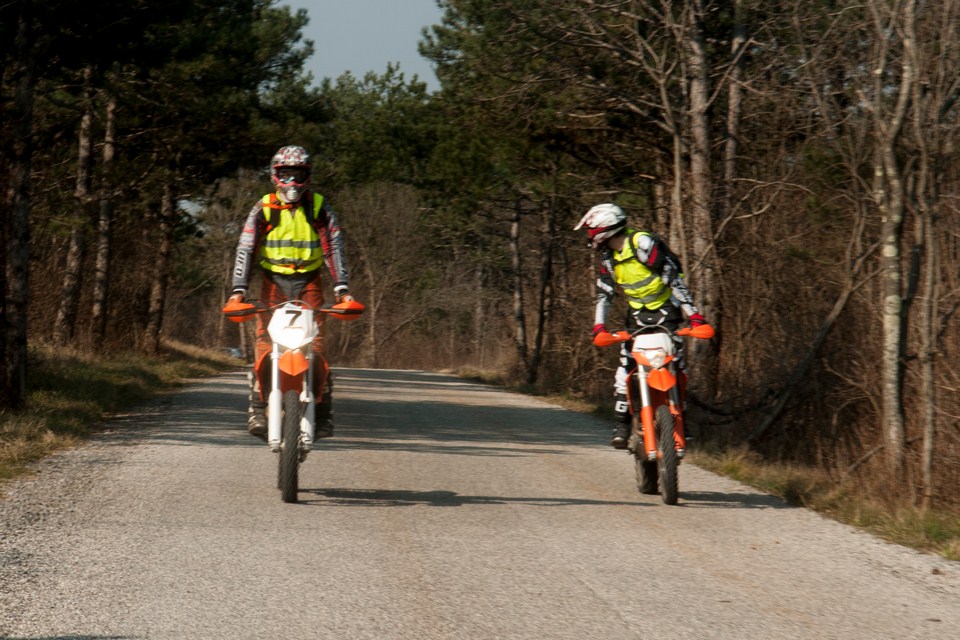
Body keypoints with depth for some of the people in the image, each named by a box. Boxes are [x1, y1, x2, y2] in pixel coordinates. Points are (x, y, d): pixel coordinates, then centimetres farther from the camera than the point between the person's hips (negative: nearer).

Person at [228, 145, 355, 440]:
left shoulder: (319, 208, 2)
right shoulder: (263, 209, 2)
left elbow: (334, 247, -3)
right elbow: (246, 249, -4)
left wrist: (342, 288, -16)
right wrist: (239, 289, -16)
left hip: (309, 282, 0)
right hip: (273, 280, 0)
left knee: (315, 345, -13)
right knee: (265, 345, -14)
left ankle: (323, 412, -7)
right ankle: (258, 409, -12)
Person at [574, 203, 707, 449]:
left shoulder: (644, 244, -20)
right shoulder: (608, 256, 3)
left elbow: (674, 278, -21)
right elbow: (604, 292, 9)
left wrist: (693, 314, -25)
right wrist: (599, 325, -6)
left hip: (666, 311, -6)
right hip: (637, 315, 6)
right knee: (626, 366, -7)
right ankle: (621, 424, -5)